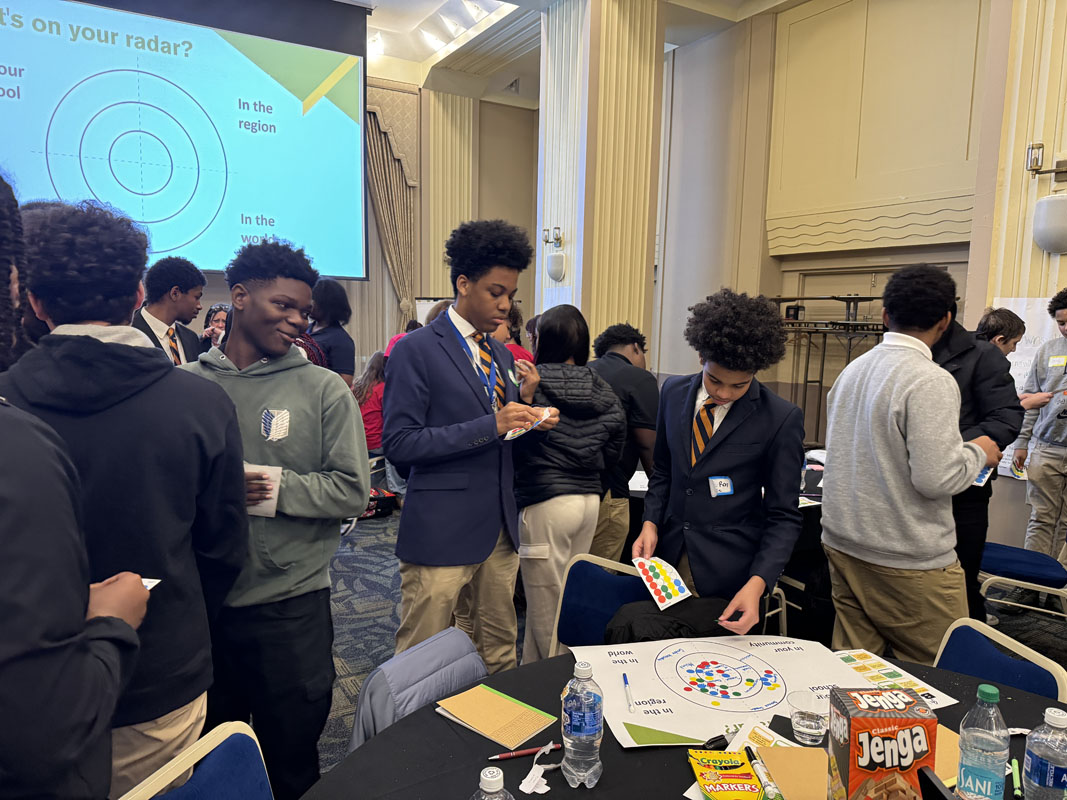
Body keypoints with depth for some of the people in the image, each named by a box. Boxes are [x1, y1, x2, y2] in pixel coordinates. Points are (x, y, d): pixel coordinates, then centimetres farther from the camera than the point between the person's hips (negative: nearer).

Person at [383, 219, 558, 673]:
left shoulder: (502, 355, 14)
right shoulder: (415, 350, -9)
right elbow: (399, 444, -16)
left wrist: (529, 418, -2)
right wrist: (490, 426, -21)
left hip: (500, 528, 7)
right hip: (441, 531, -7)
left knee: (500, 652, 17)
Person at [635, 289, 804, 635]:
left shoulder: (782, 419, -12)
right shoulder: (673, 393, 1)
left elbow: (783, 516, -8)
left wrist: (758, 583, -20)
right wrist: (651, 523, -2)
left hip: (730, 578, -3)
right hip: (670, 556, 4)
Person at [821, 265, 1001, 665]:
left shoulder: (852, 370, 6)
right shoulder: (931, 381, -17)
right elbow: (936, 478, -22)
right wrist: (978, 453, -3)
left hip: (842, 543, 7)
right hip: (908, 562, -7)